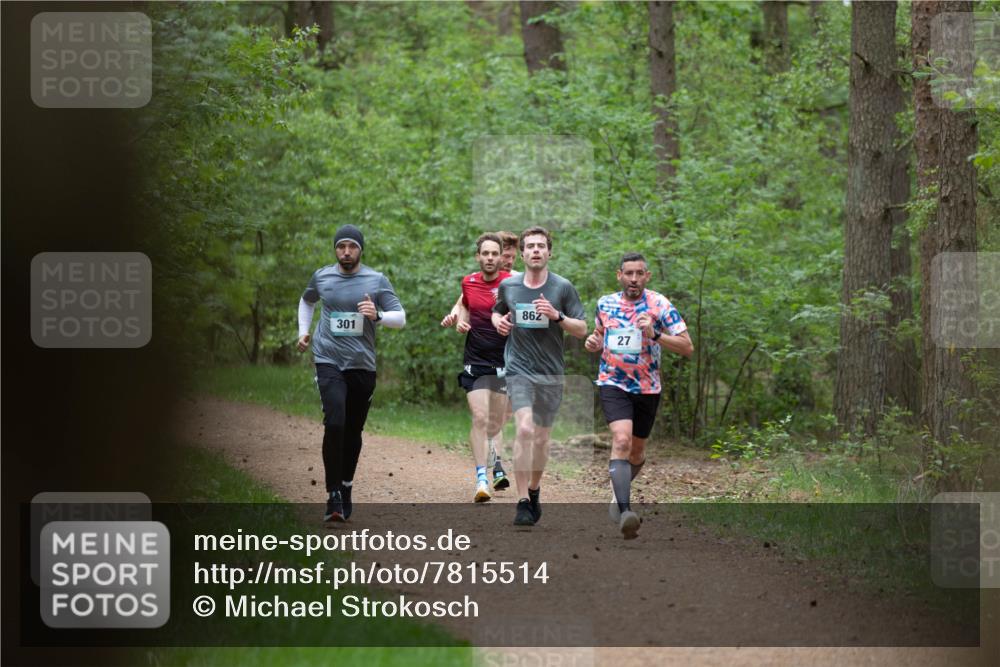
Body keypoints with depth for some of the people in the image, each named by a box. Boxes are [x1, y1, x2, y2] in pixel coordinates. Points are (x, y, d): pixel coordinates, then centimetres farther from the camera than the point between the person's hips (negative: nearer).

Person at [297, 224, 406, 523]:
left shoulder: (377, 281, 2)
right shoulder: (321, 277, 6)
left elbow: (400, 318, 0)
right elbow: (307, 301, 28)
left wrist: (377, 315, -19)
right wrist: (303, 330, 17)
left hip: (362, 364, 1)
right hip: (329, 361, -1)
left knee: (353, 431, 9)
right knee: (334, 424, -19)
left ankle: (346, 487, 29)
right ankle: (333, 496, -16)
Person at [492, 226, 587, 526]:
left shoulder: (563, 288, 0)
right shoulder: (508, 286, 5)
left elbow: (581, 330, 1)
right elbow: (497, 312, 24)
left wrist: (557, 316, -16)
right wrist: (499, 322, 0)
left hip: (551, 373, 1)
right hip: (519, 369, -1)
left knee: (541, 437, 12)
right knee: (524, 429, -20)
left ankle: (534, 489, 37)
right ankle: (523, 503, -20)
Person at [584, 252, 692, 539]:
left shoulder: (659, 305, -9)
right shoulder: (605, 304, 2)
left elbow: (687, 347, -13)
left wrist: (654, 335, -27)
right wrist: (593, 342, -1)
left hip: (647, 388, 1)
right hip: (613, 384, -1)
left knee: (636, 451, 15)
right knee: (621, 440, -24)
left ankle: (618, 489, 48)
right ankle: (624, 512, -34)